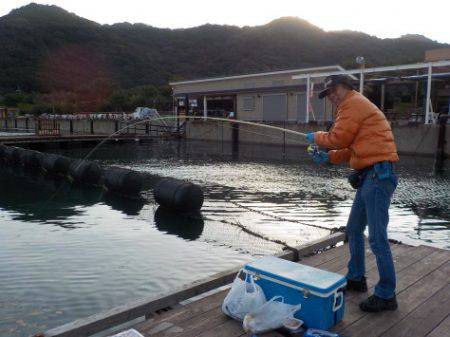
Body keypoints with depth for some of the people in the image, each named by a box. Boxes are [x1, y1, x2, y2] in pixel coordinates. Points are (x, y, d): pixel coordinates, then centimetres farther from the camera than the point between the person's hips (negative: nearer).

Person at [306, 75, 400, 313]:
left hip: (378, 175, -11)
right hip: (370, 176, 11)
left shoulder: (353, 103, -8)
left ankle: (386, 295, 3)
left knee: (377, 238, -7)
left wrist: (316, 137, 6)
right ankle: (356, 278, 30)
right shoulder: (356, 106, 23)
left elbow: (338, 138, -12)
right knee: (353, 230, 17)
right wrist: (329, 158, 12)